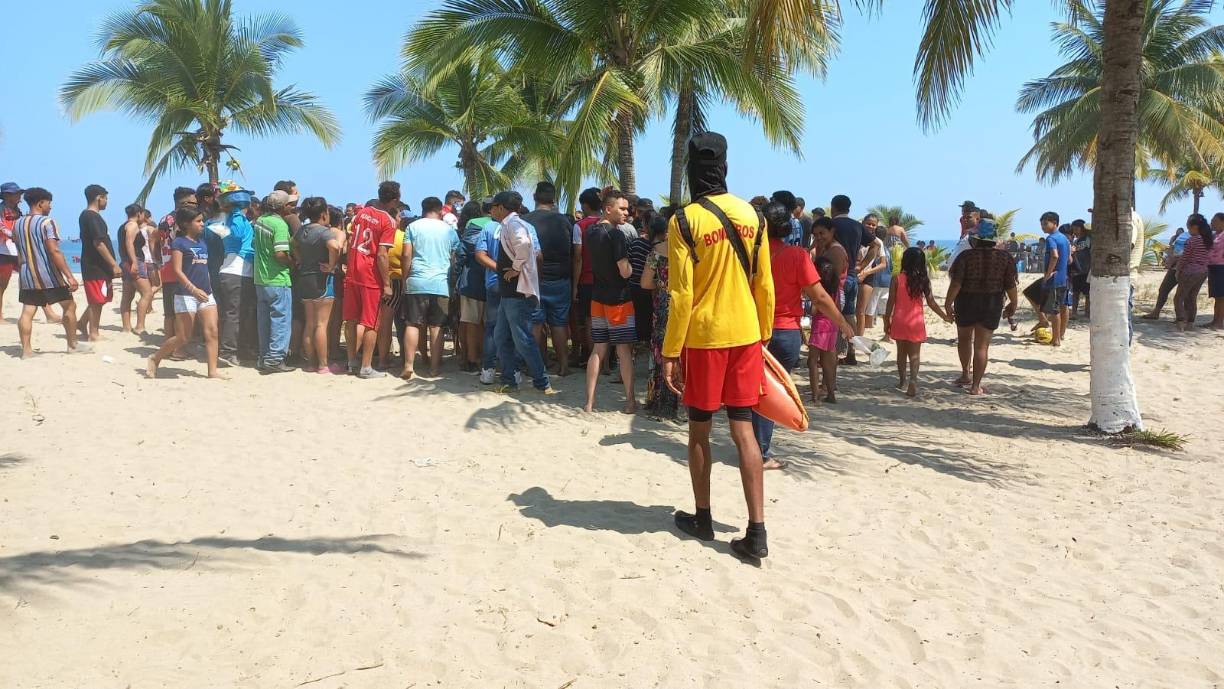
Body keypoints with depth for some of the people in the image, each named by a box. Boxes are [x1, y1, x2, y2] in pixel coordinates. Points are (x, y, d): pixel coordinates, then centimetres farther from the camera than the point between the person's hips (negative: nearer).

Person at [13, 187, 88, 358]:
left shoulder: (17, 224, 10)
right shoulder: (47, 222, -12)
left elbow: (19, 251, 16)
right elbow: (54, 251, -21)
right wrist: (70, 276, -23)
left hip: (26, 275, 6)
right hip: (48, 275, -6)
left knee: (27, 312, 2)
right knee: (69, 306, 9)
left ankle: (26, 350, -2)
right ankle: (73, 344, 17)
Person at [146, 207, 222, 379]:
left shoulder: (202, 242, 14)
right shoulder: (179, 243, -6)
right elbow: (178, 271, -14)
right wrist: (193, 289, -25)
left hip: (205, 294, 6)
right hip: (186, 295, -6)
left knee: (212, 332, -5)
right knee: (182, 337, -2)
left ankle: (213, 371, -4)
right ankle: (155, 359, 20)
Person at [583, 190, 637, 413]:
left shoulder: (590, 232, 7)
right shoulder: (616, 235, -17)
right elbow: (625, 272, -19)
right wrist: (630, 267, 2)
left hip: (597, 298, 7)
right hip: (619, 299, -7)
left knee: (598, 349, 9)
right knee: (624, 350, 2)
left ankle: (590, 401, 8)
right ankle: (630, 401, 9)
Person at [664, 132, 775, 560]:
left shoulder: (685, 220, -10)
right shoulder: (750, 215, 4)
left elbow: (681, 294, -13)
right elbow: (764, 285, 6)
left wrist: (670, 353, -8)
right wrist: (764, 335, 17)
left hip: (702, 337, -4)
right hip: (745, 334, 4)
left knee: (699, 430, 12)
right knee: (743, 429, 5)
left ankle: (702, 518, 25)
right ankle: (756, 531, 1)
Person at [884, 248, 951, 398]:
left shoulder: (898, 278, -7)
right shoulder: (924, 279, -2)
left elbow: (891, 301, -5)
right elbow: (931, 302, 0)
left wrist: (887, 321, 4)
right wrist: (945, 316, 13)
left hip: (899, 321, 0)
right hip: (916, 322, 0)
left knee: (901, 351, 14)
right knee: (915, 354, 2)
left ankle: (902, 381, 22)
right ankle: (913, 381, -15)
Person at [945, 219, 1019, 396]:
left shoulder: (966, 256, -10)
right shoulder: (1004, 258, -4)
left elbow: (956, 283, -14)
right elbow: (1010, 285, -1)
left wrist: (948, 303, -7)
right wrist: (1013, 303, 13)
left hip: (966, 303, 0)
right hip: (991, 305, 1)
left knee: (964, 339, 23)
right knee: (982, 346, 3)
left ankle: (965, 375, 34)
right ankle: (975, 386, 3)